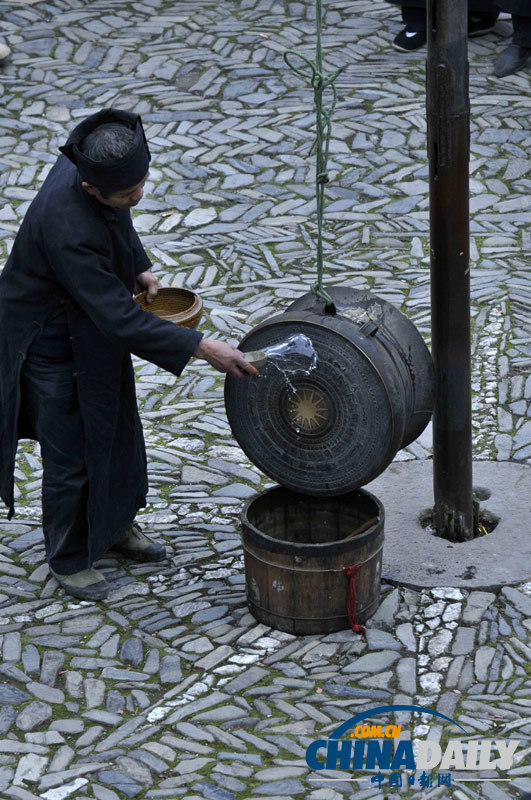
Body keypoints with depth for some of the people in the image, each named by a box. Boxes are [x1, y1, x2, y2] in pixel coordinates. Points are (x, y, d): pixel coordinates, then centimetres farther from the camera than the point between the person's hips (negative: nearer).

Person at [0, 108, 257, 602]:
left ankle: (114, 524, 45)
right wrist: (203, 348, -36)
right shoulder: (69, 231, -41)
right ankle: (68, 560, 28)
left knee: (116, 428, 22)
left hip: (93, 333, 9)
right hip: (52, 345, -8)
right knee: (71, 454, 5)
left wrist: (139, 269, -4)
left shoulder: (86, 160, -16)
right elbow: (121, 320, -38)